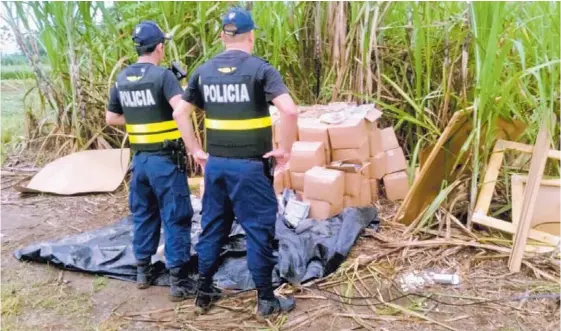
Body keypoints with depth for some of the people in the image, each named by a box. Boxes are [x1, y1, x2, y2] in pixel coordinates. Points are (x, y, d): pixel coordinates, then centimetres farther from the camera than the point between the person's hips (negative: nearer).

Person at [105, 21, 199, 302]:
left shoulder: (122, 79, 7)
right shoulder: (163, 75, -13)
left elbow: (111, 118, 15)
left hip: (140, 158, 6)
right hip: (165, 159, -6)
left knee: (143, 214, 18)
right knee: (175, 218, 1)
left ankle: (143, 270, 30)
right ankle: (178, 281, 6)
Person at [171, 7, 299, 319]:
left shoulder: (204, 71, 7)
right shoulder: (260, 68, -9)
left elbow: (181, 112, 12)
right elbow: (290, 111, -22)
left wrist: (196, 150, 16)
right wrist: (286, 149, -10)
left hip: (215, 163, 5)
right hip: (251, 165, -5)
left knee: (213, 227, 17)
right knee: (259, 230, 6)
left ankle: (204, 293, 28)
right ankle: (266, 300, 17)